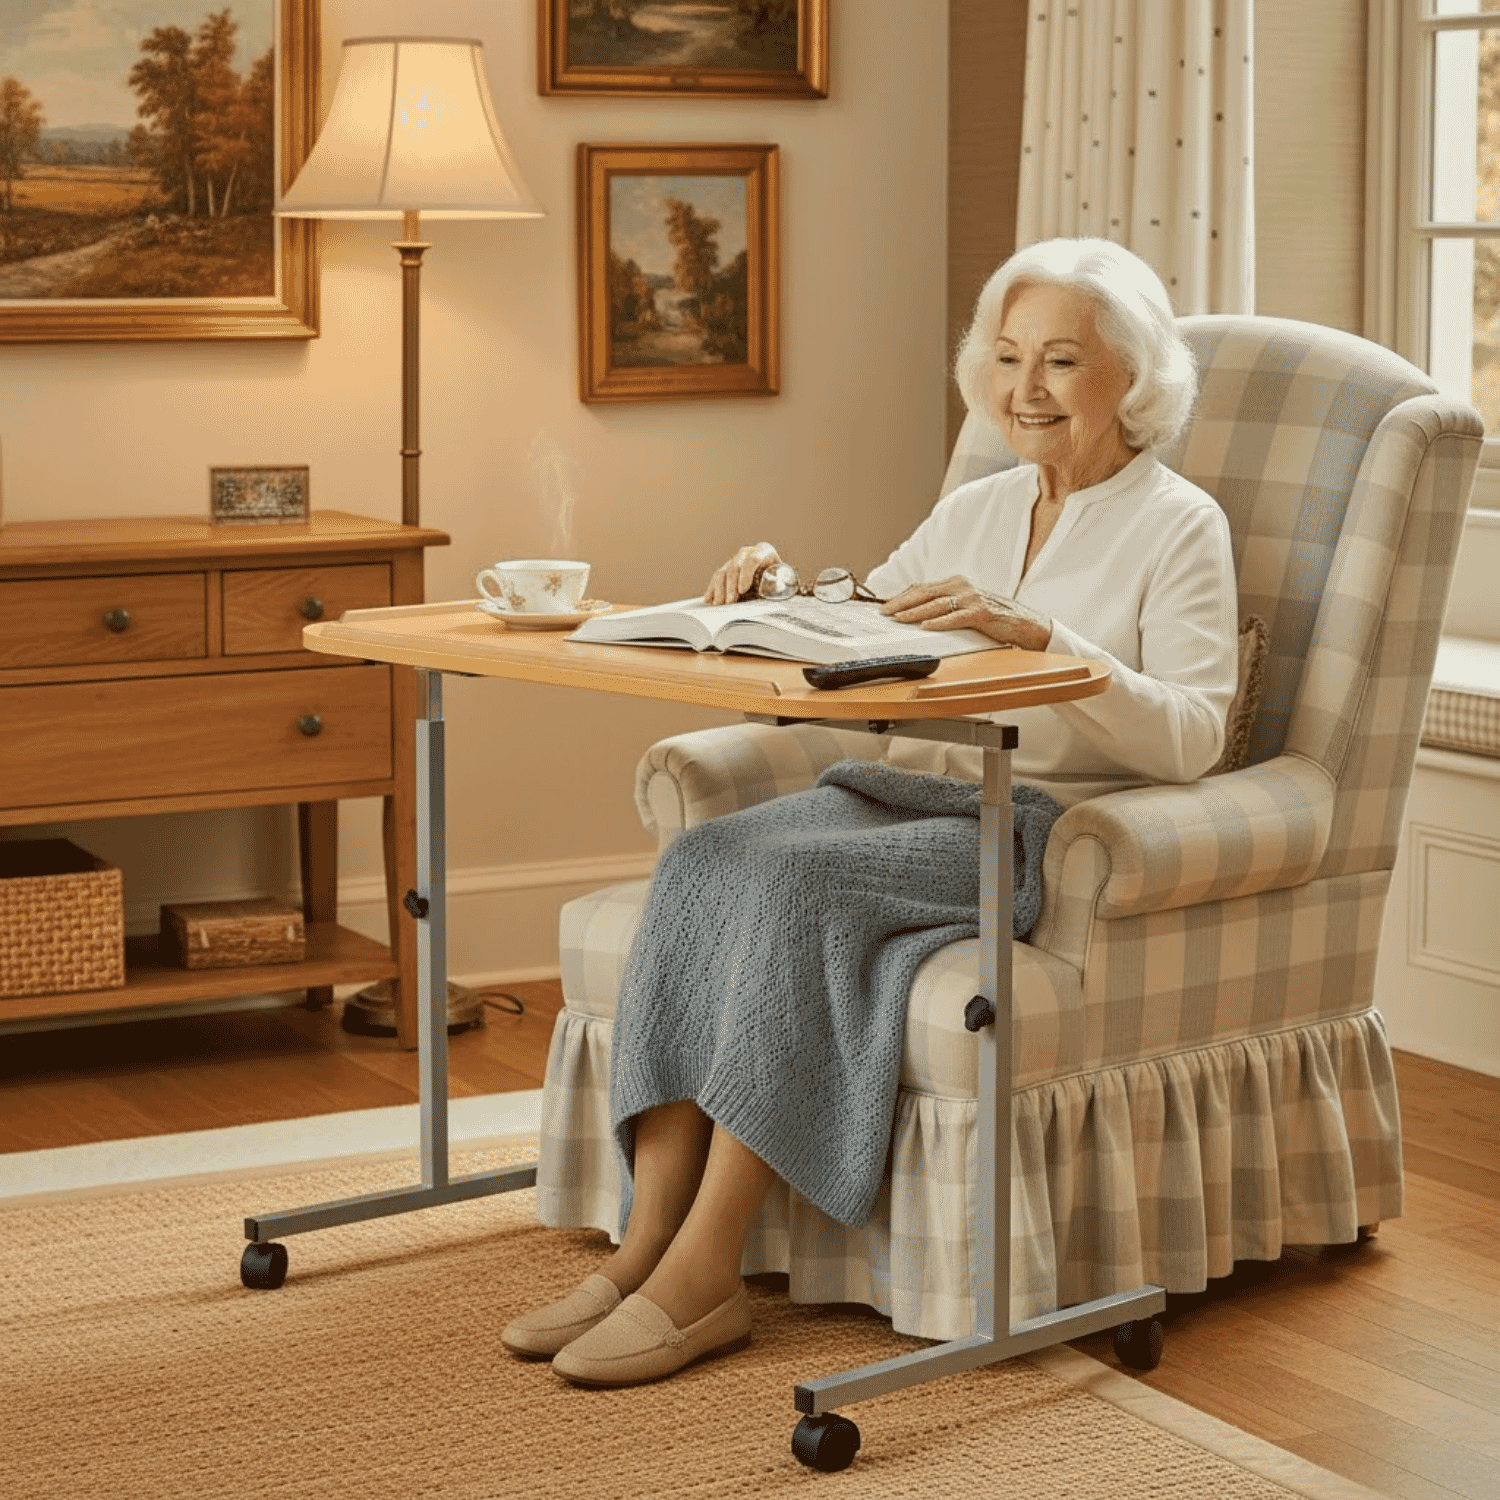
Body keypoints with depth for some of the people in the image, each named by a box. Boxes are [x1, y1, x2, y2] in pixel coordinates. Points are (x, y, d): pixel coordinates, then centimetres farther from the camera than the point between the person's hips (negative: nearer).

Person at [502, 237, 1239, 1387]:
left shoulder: (1178, 527, 0)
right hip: (912, 796, 6)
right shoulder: (973, 512, 20)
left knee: (799, 877, -31)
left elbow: (1191, 739, -15)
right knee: (705, 854, -24)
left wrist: (1035, 631, -27)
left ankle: (703, 1274, -28)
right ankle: (647, 1244, -28)